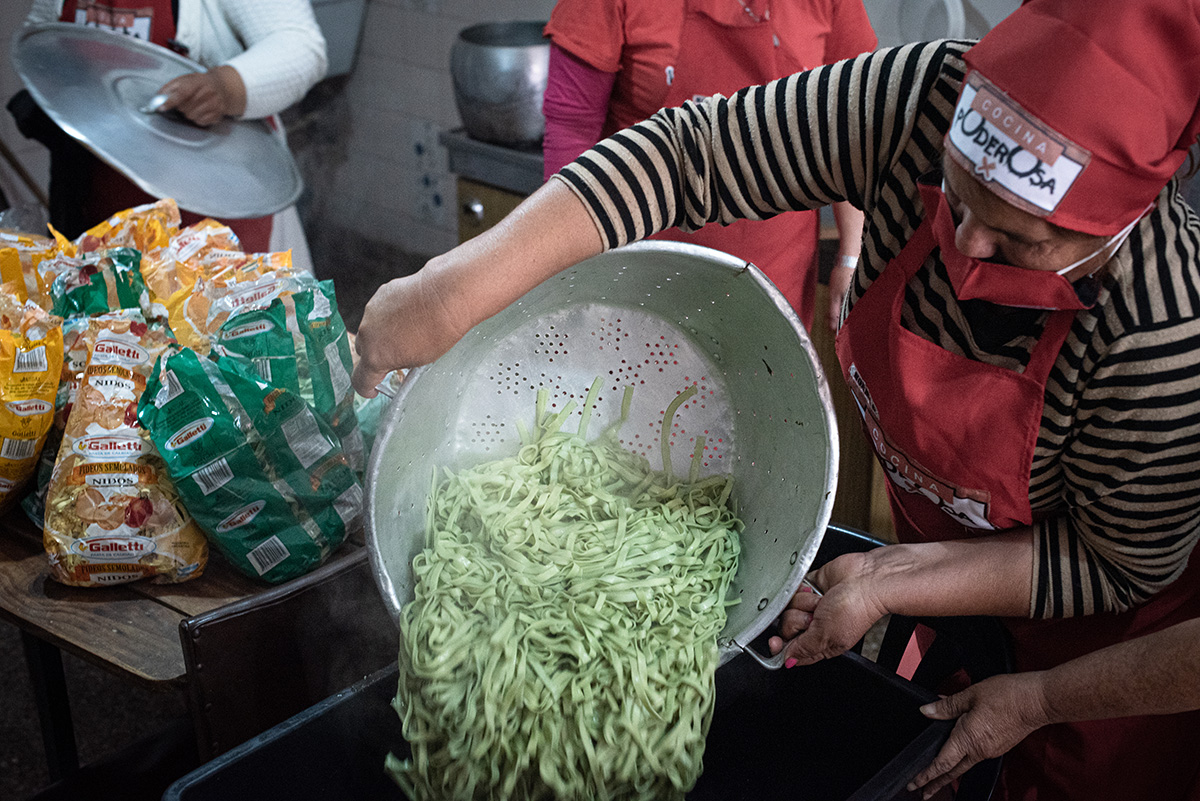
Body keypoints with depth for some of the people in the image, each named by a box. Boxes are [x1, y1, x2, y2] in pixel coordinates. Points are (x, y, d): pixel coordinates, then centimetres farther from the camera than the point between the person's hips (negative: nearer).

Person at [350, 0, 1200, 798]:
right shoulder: (927, 101, -31)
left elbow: (1127, 565, -22)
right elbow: (693, 148, -30)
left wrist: (889, 583, -25)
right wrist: (460, 286, -37)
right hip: (937, 531, 4)